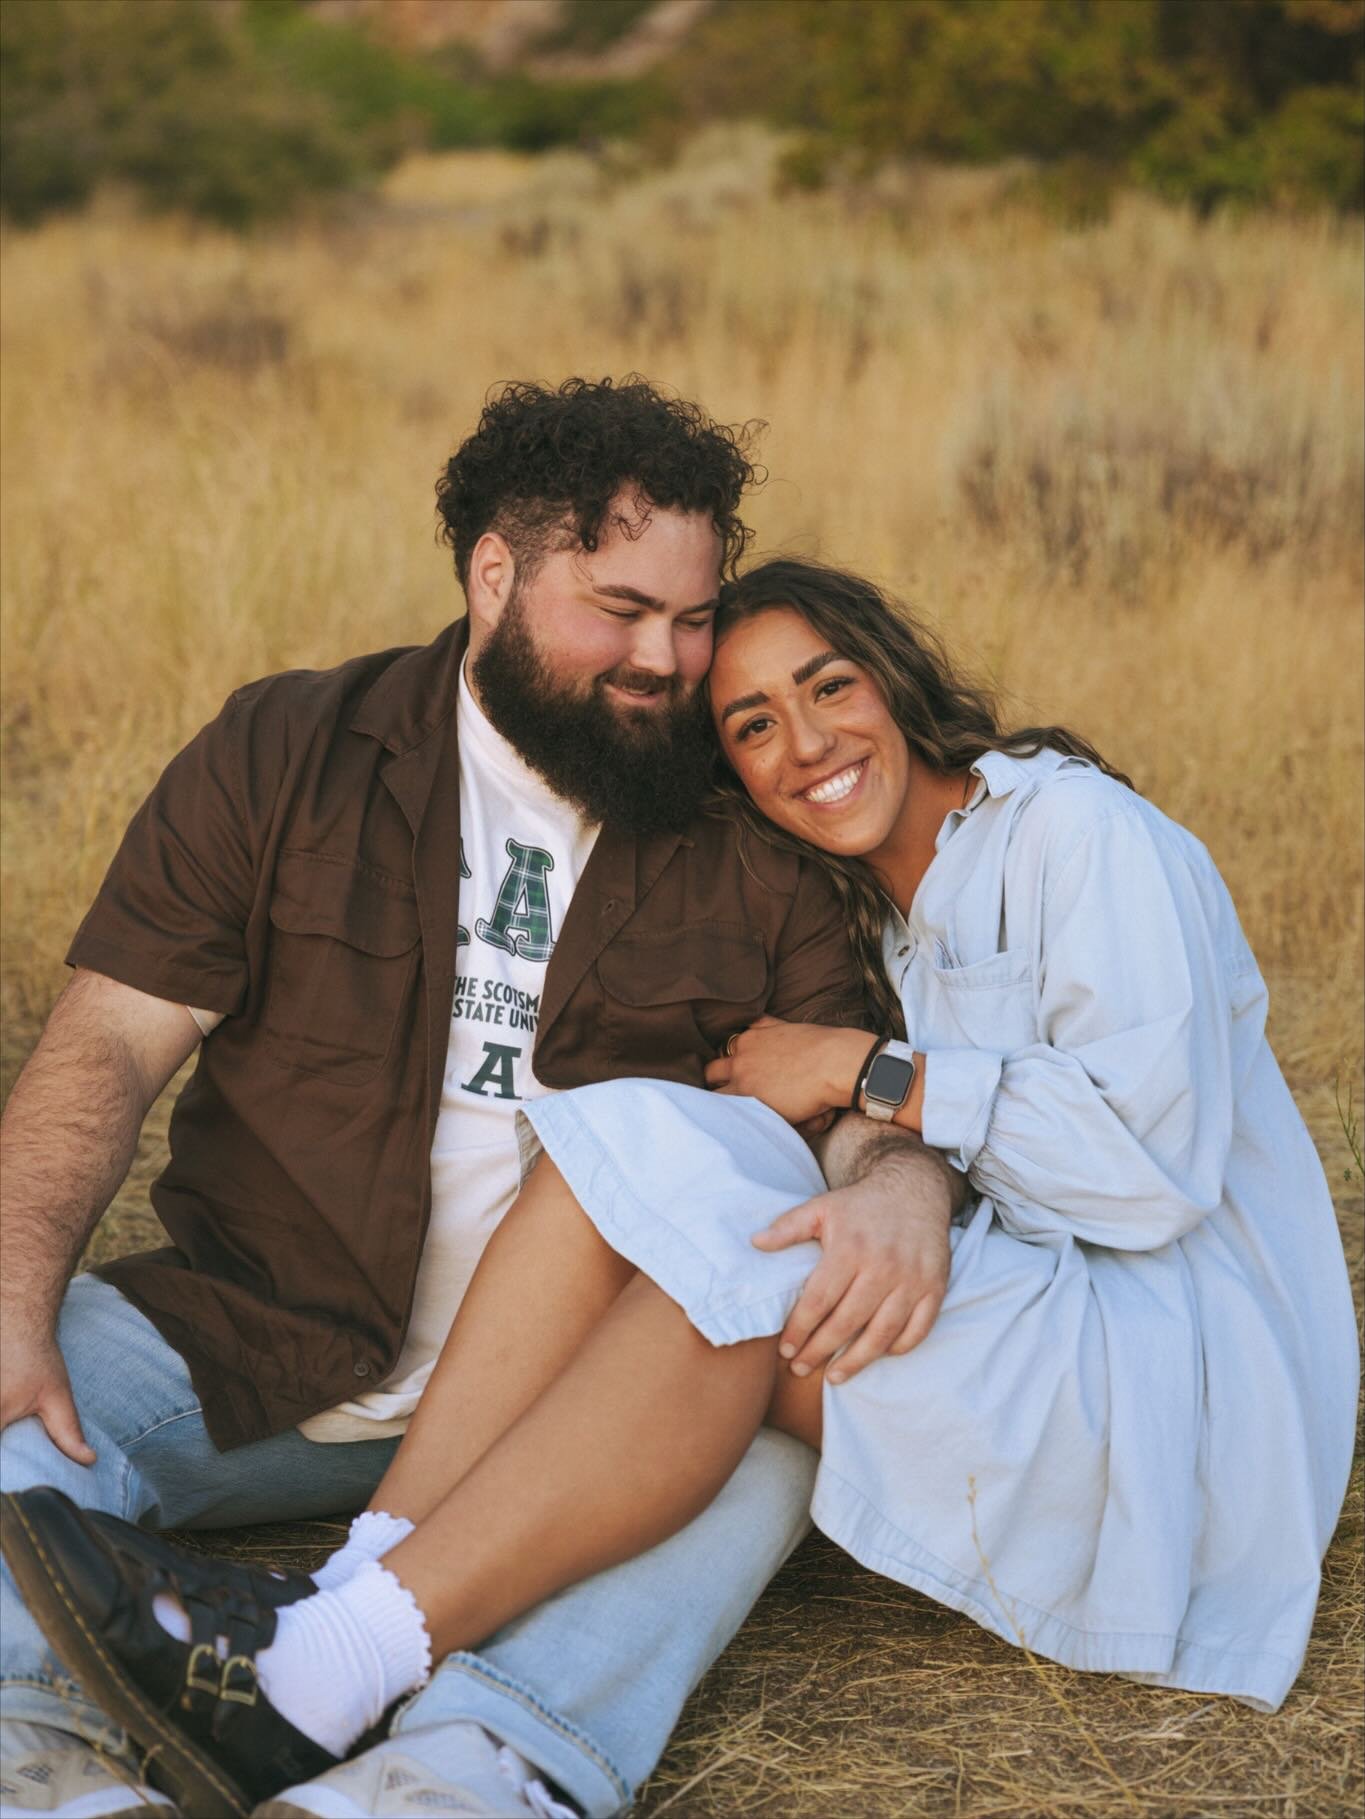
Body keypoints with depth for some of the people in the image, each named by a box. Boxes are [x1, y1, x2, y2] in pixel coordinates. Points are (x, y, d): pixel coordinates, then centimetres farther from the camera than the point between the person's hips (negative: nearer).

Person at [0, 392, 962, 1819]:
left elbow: (874, 1112, 2)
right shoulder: (283, 756, 6)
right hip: (264, 1335, 1)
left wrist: (896, 1199, -25)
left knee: (772, 1406, -29)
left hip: (561, 1400, 0)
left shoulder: (752, 858, 9)